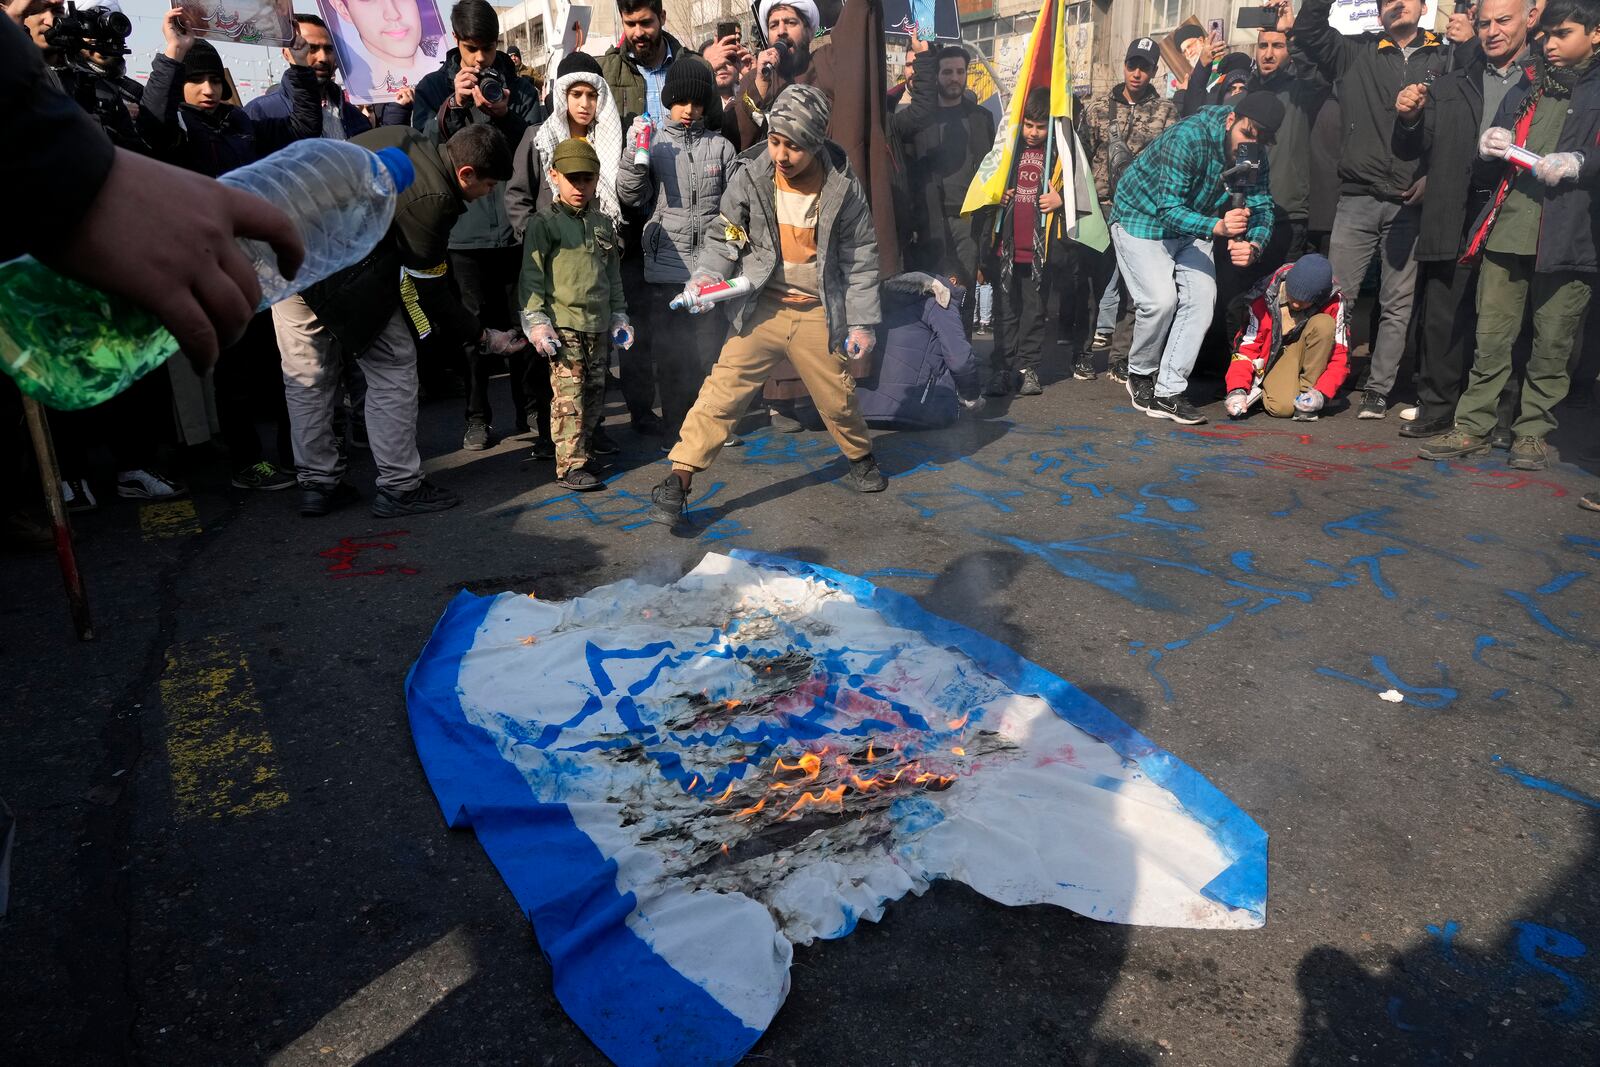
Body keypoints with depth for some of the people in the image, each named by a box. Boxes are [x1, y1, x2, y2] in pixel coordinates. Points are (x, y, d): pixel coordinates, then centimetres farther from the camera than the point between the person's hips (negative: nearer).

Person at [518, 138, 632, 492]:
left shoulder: (603, 224, 16)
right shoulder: (543, 224, -3)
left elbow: (614, 274, 22)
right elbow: (531, 275, -7)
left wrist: (619, 316, 19)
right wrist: (536, 320, -15)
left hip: (598, 324, 6)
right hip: (563, 324, -6)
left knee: (595, 392, 9)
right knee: (569, 394, -8)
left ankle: (582, 448, 23)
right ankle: (570, 466, -4)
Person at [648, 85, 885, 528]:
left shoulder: (842, 187, -8)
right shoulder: (750, 176, -8)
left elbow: (860, 259, -1)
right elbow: (724, 237, 1)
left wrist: (863, 322, -2)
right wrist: (706, 276, -18)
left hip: (817, 312, 1)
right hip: (761, 308, 0)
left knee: (838, 399, 13)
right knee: (723, 389, -11)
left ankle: (861, 459, 42)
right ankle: (676, 482, -8)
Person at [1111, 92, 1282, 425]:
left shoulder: (1255, 158, -10)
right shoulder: (1189, 138, -31)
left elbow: (1262, 208, -11)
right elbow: (1169, 210, -35)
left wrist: (1253, 246, -35)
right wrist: (1217, 226, -52)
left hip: (1189, 223, 7)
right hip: (1142, 216, -6)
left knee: (1202, 297, -9)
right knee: (1161, 300, -19)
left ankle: (1168, 391, -6)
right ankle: (1140, 373, 7)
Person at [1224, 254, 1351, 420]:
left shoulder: (1333, 302, -16)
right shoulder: (1265, 296, -17)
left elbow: (1341, 355, -13)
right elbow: (1245, 346, -14)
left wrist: (1322, 393, -28)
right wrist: (1237, 390, -27)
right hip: (1274, 358, -2)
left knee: (1324, 324, -29)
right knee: (1283, 407, -31)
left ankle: (1306, 390, -16)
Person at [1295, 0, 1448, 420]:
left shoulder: (1444, 60, 9)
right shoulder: (1355, 53, 12)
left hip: (1410, 203, 0)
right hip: (1357, 198, 0)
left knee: (1397, 305, 4)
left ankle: (1378, 390, 10)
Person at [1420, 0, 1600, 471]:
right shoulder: (1526, 89, 20)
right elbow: (1487, 167, 20)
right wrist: (1487, 150, 0)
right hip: (1507, 231, 3)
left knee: (1553, 343, 2)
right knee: (1491, 337, 2)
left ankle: (1532, 432, 11)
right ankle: (1472, 427, 8)